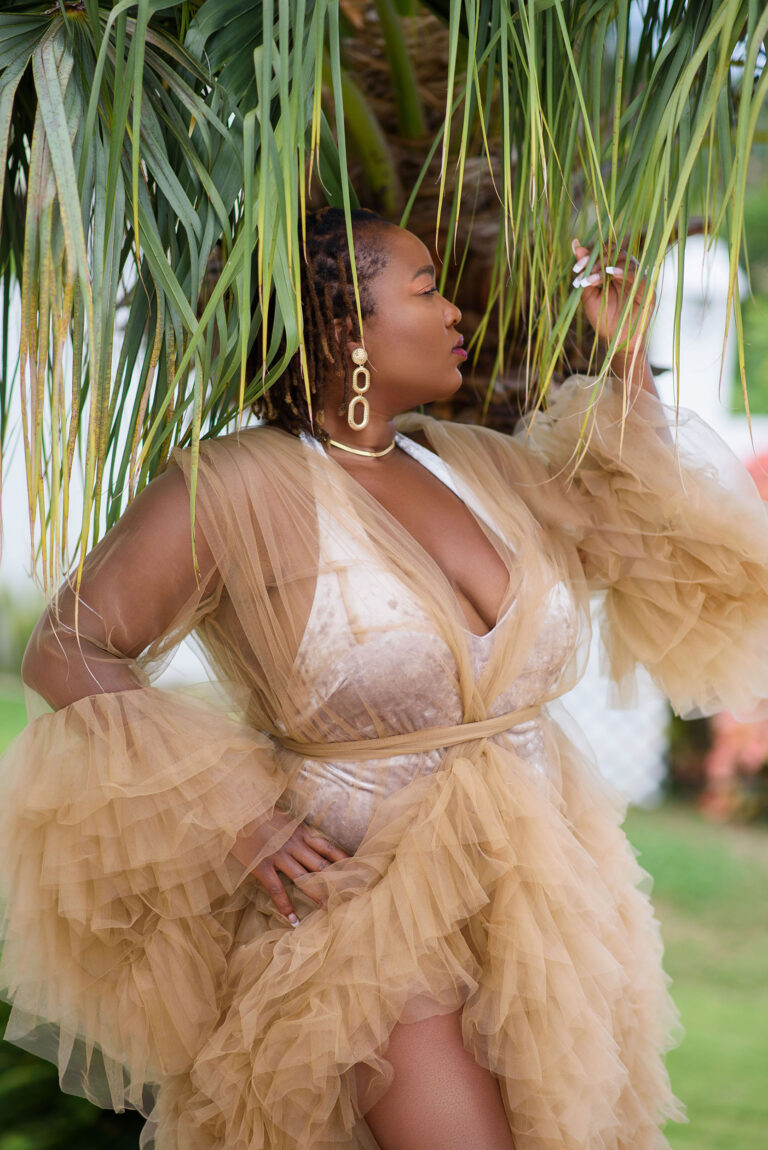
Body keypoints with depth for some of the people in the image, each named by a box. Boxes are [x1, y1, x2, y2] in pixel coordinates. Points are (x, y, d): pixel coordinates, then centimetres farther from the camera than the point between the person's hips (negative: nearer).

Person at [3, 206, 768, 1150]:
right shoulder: (233, 488, -12)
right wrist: (227, 820, -17)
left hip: (545, 911, 7)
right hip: (373, 925, -6)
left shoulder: (473, 464, 7)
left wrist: (629, 359, 9)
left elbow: (654, 534, 16)